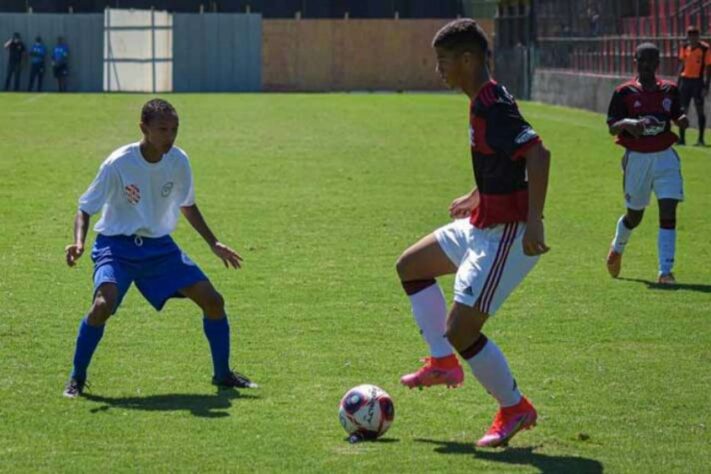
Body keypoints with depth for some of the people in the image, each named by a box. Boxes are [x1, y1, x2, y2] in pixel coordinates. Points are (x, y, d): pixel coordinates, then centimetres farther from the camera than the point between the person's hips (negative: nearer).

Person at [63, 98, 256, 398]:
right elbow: (85, 209, -11)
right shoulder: (118, 163, -19)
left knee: (213, 300, -6)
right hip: (117, 246, -4)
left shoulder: (178, 161, -6)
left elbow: (187, 206, 13)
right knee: (103, 305, -30)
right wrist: (79, 242, -29)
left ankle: (222, 374, 15)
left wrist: (213, 243, 9)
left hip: (159, 246, 4)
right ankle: (77, 378, -9)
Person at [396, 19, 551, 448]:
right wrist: (476, 198, 31)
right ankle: (444, 363, 26)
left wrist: (533, 219, -35)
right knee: (410, 266, 23)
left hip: (507, 235, -11)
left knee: (459, 329, -10)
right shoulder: (486, 102, 9)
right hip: (484, 225, 11)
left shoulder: (492, 106, -22)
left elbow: (538, 153, -31)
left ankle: (515, 409, 8)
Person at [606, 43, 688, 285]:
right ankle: (617, 248, 44)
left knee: (668, 212, -12)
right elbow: (612, 127, -6)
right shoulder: (624, 92, -4)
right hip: (637, 158, -1)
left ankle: (665, 271, -11)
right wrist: (627, 123, -27)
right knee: (634, 215, 11)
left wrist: (682, 120, -6)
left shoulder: (670, 90, 4)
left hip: (665, 157, 1)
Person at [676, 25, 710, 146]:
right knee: (683, 109, 5)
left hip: (697, 81, -5)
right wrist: (678, 82, 12)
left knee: (699, 109, -3)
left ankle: (701, 139, 2)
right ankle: (681, 138, 11)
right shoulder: (685, 48, 9)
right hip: (685, 80, 5)